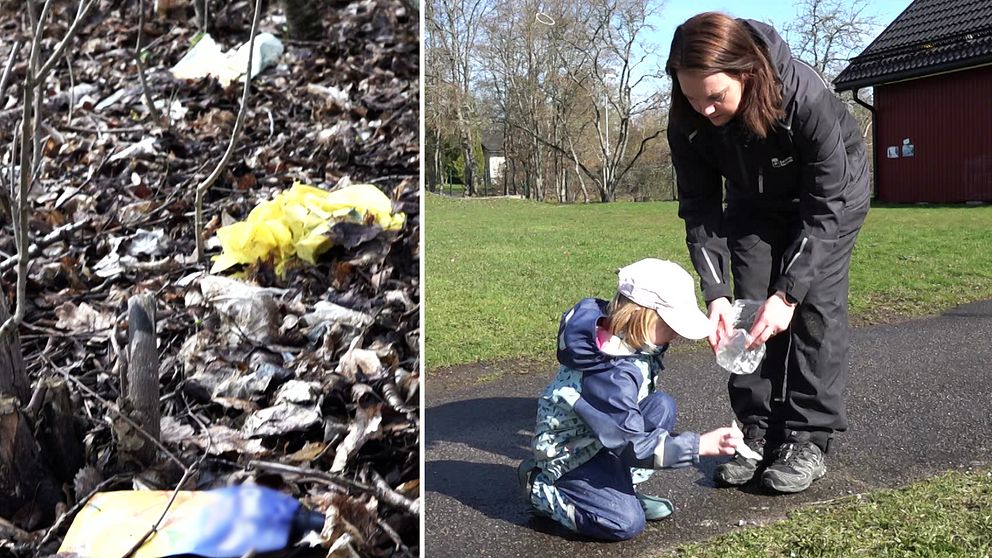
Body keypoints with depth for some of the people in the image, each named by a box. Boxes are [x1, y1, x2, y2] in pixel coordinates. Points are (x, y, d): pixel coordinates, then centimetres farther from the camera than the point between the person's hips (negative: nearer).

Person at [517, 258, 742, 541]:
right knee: (627, 522, -19)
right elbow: (633, 447, -30)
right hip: (570, 450, -9)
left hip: (603, 434, 9)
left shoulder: (627, 339, -10)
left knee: (662, 406, -10)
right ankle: (539, 487, 0)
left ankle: (620, 489, 3)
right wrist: (702, 444, -29)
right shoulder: (612, 374, -35)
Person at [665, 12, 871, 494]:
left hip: (833, 189, -3)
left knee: (816, 303, -12)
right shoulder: (688, 120, -28)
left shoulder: (806, 96, -40)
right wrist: (715, 293, -29)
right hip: (755, 201, 4)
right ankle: (759, 433, 6)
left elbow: (824, 207, -33)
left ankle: (808, 439, -3)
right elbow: (699, 207, -19)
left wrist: (788, 293, -38)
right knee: (749, 307, -3)